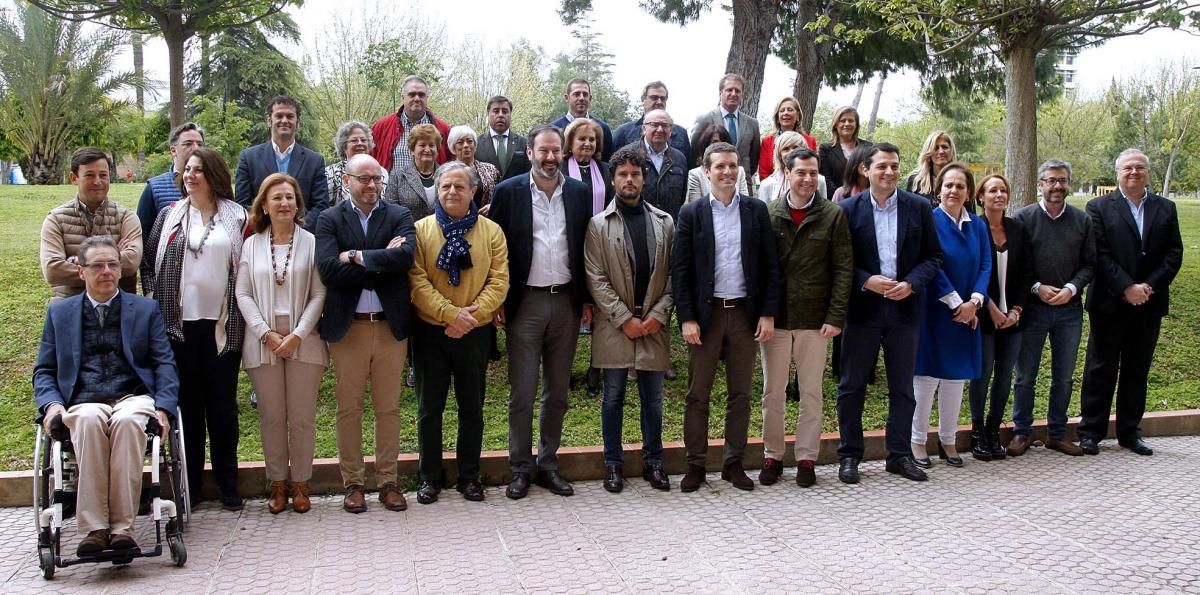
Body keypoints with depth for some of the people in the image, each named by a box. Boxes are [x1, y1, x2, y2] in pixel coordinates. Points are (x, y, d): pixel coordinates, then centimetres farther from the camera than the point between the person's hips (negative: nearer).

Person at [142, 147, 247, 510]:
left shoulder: (237, 217, 3)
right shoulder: (170, 216, 9)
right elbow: (149, 262, 11)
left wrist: (243, 312, -2)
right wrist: (154, 301, 2)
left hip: (222, 324, -1)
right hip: (179, 323, 2)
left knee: (223, 403, 5)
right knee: (187, 402, 7)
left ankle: (227, 483, 15)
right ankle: (189, 484, 17)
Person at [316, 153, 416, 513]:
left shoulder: (399, 216, 5)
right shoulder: (330, 220, 2)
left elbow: (406, 255, -15)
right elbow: (327, 268, -14)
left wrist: (358, 257, -15)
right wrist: (382, 261, -14)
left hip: (391, 325, 1)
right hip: (347, 327, -1)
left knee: (388, 408, 8)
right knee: (348, 408, 7)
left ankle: (387, 481, 19)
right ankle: (353, 482, 19)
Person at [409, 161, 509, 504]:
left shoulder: (491, 231, 2)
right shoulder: (421, 230, -1)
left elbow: (499, 281, -4)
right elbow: (417, 281, -9)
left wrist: (471, 315, -17)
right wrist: (450, 313, -19)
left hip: (474, 334, 1)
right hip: (430, 332, -1)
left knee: (472, 407, 10)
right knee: (429, 408, 8)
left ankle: (469, 476, 23)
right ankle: (430, 477, 20)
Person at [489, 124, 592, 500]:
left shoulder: (578, 192, 6)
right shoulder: (509, 191, -2)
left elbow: (586, 247, 9)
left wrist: (586, 299, 6)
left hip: (566, 301, 3)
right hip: (525, 302, -3)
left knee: (557, 391, 11)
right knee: (521, 392, 2)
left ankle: (548, 464, 22)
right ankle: (521, 467, 14)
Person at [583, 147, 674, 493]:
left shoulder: (664, 223, 8)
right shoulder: (599, 225, 0)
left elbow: (673, 275, 6)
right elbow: (596, 280, -5)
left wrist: (658, 314, -7)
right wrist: (625, 319, -10)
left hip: (653, 324, 2)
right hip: (614, 326, -2)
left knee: (653, 398, 9)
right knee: (613, 397, 7)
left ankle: (653, 461, 22)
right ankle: (613, 463, 18)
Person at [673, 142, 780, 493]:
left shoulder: (756, 210, 5)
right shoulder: (692, 213, 0)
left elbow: (770, 266, 5)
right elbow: (680, 270, -2)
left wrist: (768, 313, -2)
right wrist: (687, 318, -9)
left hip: (745, 312, 2)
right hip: (705, 313, -2)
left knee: (740, 393, 8)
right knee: (698, 393, 3)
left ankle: (734, 463, 19)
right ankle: (696, 464, 13)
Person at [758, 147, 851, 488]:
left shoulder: (833, 216, 0)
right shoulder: (768, 214, 2)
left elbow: (843, 269, -2)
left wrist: (835, 316, -9)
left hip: (814, 319, -1)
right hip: (775, 318, 1)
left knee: (811, 393, 8)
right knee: (772, 392, 8)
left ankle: (807, 458, 19)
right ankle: (772, 456, 21)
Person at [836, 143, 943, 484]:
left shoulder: (919, 208, 4)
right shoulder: (848, 209, -2)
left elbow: (933, 256, 5)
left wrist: (911, 284, -11)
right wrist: (867, 282, -16)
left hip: (905, 308, 2)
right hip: (862, 307, -2)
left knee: (902, 387, 9)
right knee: (852, 385, 4)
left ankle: (899, 455, 21)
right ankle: (849, 455, 15)